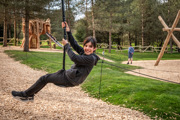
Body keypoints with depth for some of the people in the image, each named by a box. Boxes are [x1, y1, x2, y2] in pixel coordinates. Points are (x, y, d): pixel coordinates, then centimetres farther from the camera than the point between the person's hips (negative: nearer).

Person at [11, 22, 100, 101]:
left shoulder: (91, 58, -21)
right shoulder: (83, 52, 5)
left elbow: (74, 58, -26)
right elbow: (74, 44, 7)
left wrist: (66, 45, -14)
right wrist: (68, 32, -1)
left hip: (71, 80, -9)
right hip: (70, 75, 9)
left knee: (44, 79, -2)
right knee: (47, 76, 17)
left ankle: (25, 94, 14)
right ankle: (30, 95, 28)